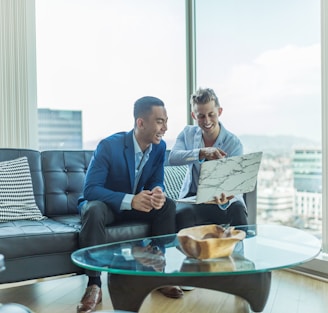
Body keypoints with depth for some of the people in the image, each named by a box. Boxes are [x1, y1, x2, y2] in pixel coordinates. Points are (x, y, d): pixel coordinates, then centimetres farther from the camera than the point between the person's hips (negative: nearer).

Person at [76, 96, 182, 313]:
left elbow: (156, 182, -3)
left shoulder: (160, 147, -9)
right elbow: (90, 189, -29)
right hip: (103, 203, -4)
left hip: (135, 204, 5)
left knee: (168, 205, -20)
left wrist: (158, 192, -31)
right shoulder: (109, 146, -26)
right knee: (94, 211, -37)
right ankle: (94, 284, -27)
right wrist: (130, 200, -42)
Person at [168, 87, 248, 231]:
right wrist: (202, 153, -38)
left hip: (223, 198, 0)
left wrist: (224, 198, -42)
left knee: (238, 212, -33)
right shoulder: (187, 133, 0)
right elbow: (172, 158, -20)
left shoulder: (233, 142, -9)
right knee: (182, 214, -33)